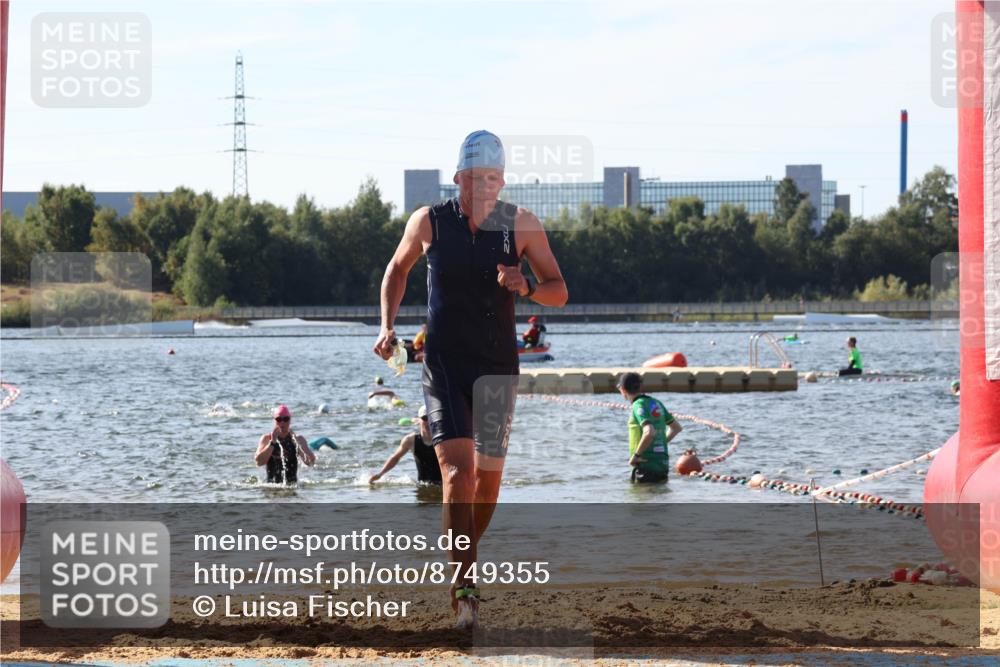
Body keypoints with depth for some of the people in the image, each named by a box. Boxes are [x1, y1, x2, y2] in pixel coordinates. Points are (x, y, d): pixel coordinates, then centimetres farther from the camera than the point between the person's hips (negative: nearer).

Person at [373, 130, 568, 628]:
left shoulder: (520, 225, -4)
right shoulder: (428, 222, -3)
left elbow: (559, 292, 1)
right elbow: (398, 269, 16)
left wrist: (526, 287, -21)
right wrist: (387, 325, 3)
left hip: (497, 367, 2)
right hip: (443, 365, -1)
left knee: (488, 474, 9)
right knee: (457, 469, -16)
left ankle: (466, 561, 36)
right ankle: (463, 587, -19)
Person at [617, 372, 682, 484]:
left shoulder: (639, 406, -14)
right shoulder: (656, 403, 12)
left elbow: (649, 432, -29)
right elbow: (676, 427, 21)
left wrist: (636, 455, -20)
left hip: (646, 465, -8)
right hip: (663, 464, 8)